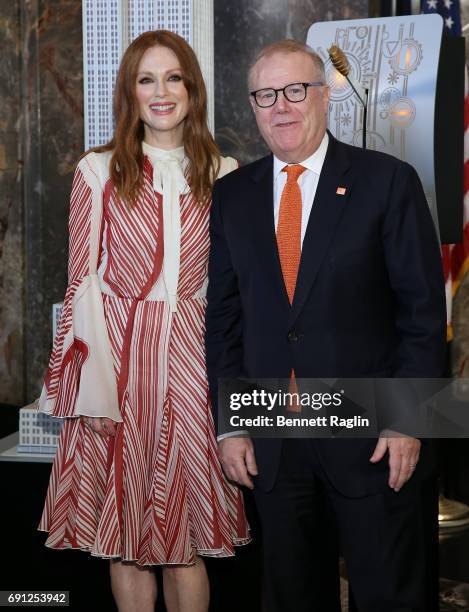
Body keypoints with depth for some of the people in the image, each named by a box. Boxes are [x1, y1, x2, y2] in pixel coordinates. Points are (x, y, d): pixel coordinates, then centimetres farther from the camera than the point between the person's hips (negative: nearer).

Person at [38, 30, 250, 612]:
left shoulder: (222, 174, 9)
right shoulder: (98, 171, 3)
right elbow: (83, 280, 0)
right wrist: (90, 382, -8)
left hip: (190, 356, 1)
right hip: (118, 354, -1)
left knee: (186, 535, 6)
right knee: (125, 538, 6)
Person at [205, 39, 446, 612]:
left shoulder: (387, 181, -4)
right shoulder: (232, 194, 6)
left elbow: (423, 309, -6)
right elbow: (223, 314, 7)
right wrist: (229, 424, 2)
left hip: (370, 433, -3)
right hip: (270, 438, 3)